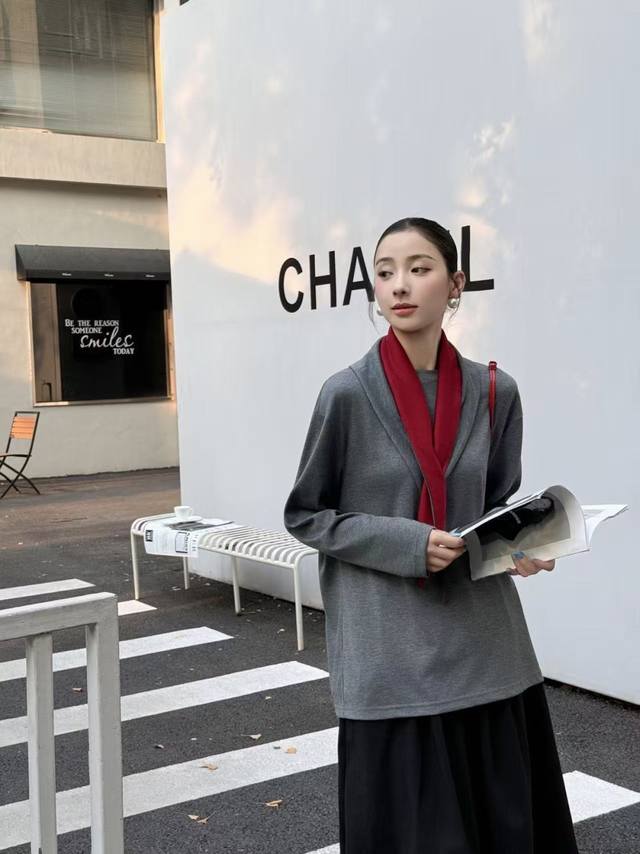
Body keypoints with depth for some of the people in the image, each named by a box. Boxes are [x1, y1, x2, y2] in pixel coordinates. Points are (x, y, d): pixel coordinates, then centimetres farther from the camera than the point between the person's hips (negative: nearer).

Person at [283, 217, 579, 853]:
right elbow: (303, 515, -2)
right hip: (389, 654, -3)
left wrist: (521, 546, -10)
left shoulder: (495, 392, 1)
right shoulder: (348, 394, -9)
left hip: (484, 644, 3)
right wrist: (406, 543, -16)